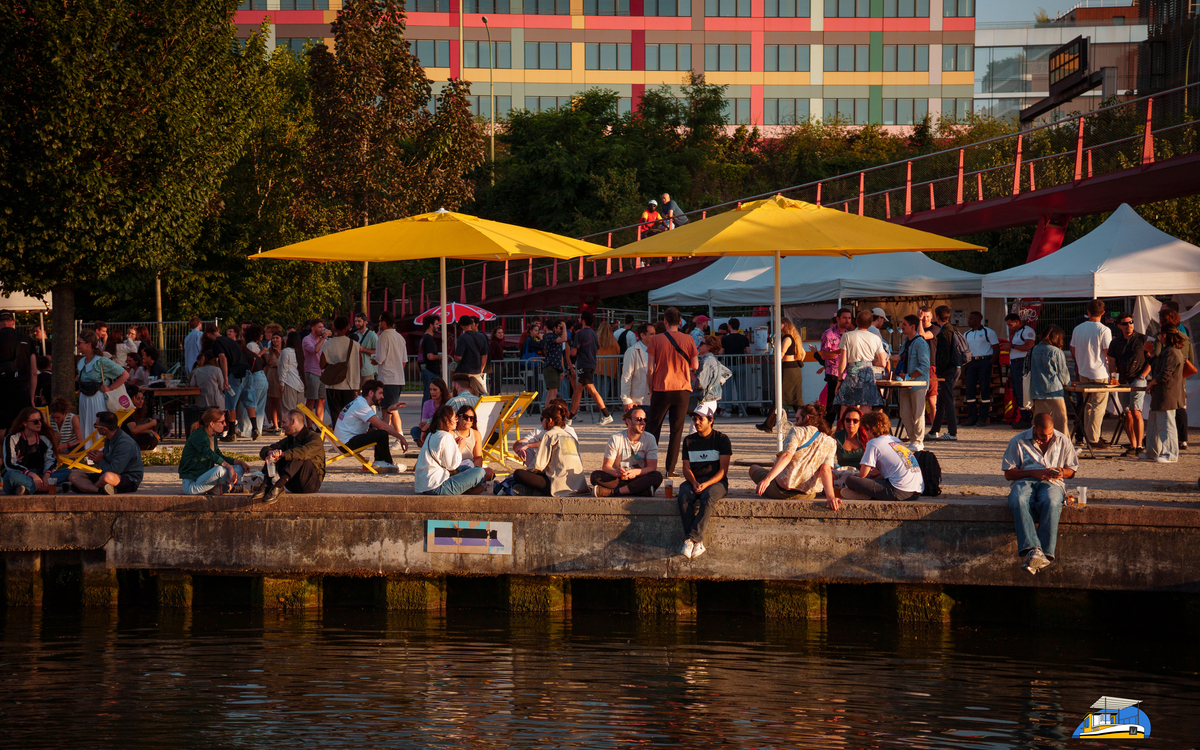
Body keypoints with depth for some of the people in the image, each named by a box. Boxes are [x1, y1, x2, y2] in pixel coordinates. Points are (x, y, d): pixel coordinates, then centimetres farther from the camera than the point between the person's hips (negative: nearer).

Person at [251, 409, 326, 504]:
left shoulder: (314, 438, -7)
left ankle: (278, 487, -42)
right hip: (293, 486, 6)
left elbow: (305, 451, -31)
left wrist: (281, 454, -35)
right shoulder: (289, 440, 15)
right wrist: (270, 452, -21)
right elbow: (264, 450, 4)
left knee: (300, 457, -30)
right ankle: (267, 487, -29)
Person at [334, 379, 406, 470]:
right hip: (346, 444, -11)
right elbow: (382, 426, -23)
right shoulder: (361, 405, -17)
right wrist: (401, 438, -18)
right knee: (382, 434, -22)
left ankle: (379, 461, 8)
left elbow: (384, 424, 13)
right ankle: (387, 463, -1)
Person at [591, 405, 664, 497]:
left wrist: (635, 472, -30)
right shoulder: (616, 439, -3)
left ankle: (612, 491, -33)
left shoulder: (650, 439, -1)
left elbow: (652, 467, -9)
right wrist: (616, 472, -32)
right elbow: (606, 466, -7)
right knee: (595, 476, -28)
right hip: (619, 479, -1)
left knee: (657, 476, -32)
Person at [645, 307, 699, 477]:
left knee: (653, 428, 10)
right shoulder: (688, 340, -2)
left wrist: (650, 389, 6)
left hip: (661, 389, 0)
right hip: (682, 389, 1)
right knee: (677, 430, 4)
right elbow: (695, 366, 3)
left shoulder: (656, 340, -5)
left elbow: (650, 368, -6)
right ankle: (670, 468, 0)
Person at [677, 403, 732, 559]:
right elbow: (686, 468, 9)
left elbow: (723, 470, -5)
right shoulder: (689, 441, 15)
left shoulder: (721, 439, 2)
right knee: (684, 496, -31)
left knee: (708, 497, -37)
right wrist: (694, 483, -13)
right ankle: (697, 542, -36)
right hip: (694, 481, 3)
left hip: (716, 481, -3)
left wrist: (706, 484, -20)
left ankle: (692, 538, -41)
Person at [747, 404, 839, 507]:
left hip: (781, 490, -4)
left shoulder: (797, 431, -6)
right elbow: (825, 470, -11)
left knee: (754, 468, 26)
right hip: (807, 495, 4)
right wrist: (830, 496, -22)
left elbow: (787, 455, -22)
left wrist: (767, 479, -31)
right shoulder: (830, 443, 4)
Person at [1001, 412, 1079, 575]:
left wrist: (1061, 473, -5)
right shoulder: (1018, 441, 10)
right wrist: (1034, 473, -8)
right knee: (1019, 502, -39)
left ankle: (1045, 553, -46)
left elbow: (1072, 470, 21)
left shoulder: (1063, 441, 16)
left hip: (1052, 483, 0)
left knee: (1051, 503, -39)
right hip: (1024, 481, 0)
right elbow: (1008, 473, 7)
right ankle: (1032, 549, -54)